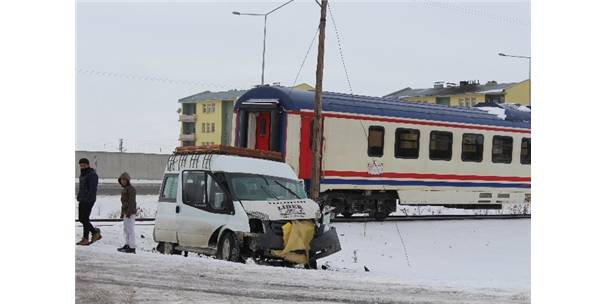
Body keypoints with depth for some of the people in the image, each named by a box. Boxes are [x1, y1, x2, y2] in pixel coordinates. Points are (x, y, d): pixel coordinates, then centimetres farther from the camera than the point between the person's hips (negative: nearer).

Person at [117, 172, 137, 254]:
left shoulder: (131, 189, -11)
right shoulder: (124, 189, 18)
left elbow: (131, 201, -18)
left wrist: (129, 212, -23)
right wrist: (122, 213, 23)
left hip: (130, 212, -10)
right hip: (126, 212, 10)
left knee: (130, 229, -11)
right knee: (126, 229, 14)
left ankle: (131, 247, -13)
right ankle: (127, 245, 22)